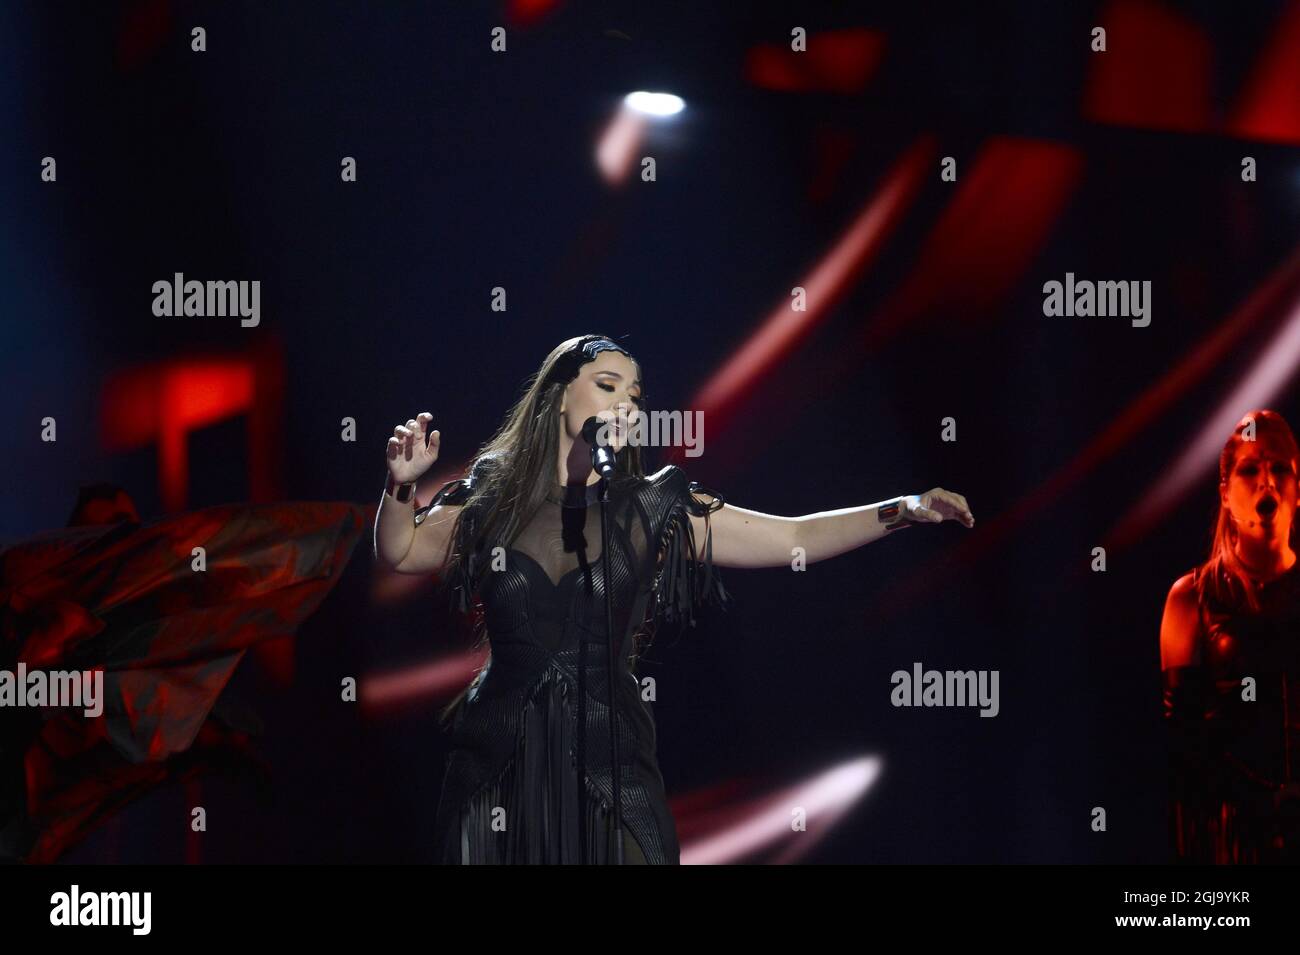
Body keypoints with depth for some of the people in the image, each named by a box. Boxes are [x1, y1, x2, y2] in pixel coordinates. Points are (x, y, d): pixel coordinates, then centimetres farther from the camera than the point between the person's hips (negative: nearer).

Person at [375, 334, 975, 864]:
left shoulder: (655, 512, 2)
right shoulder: (494, 497, 4)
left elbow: (793, 538, -1)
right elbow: (400, 551, 15)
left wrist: (904, 510, -11)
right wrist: (401, 485, -5)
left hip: (605, 763, 0)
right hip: (498, 764, 0)